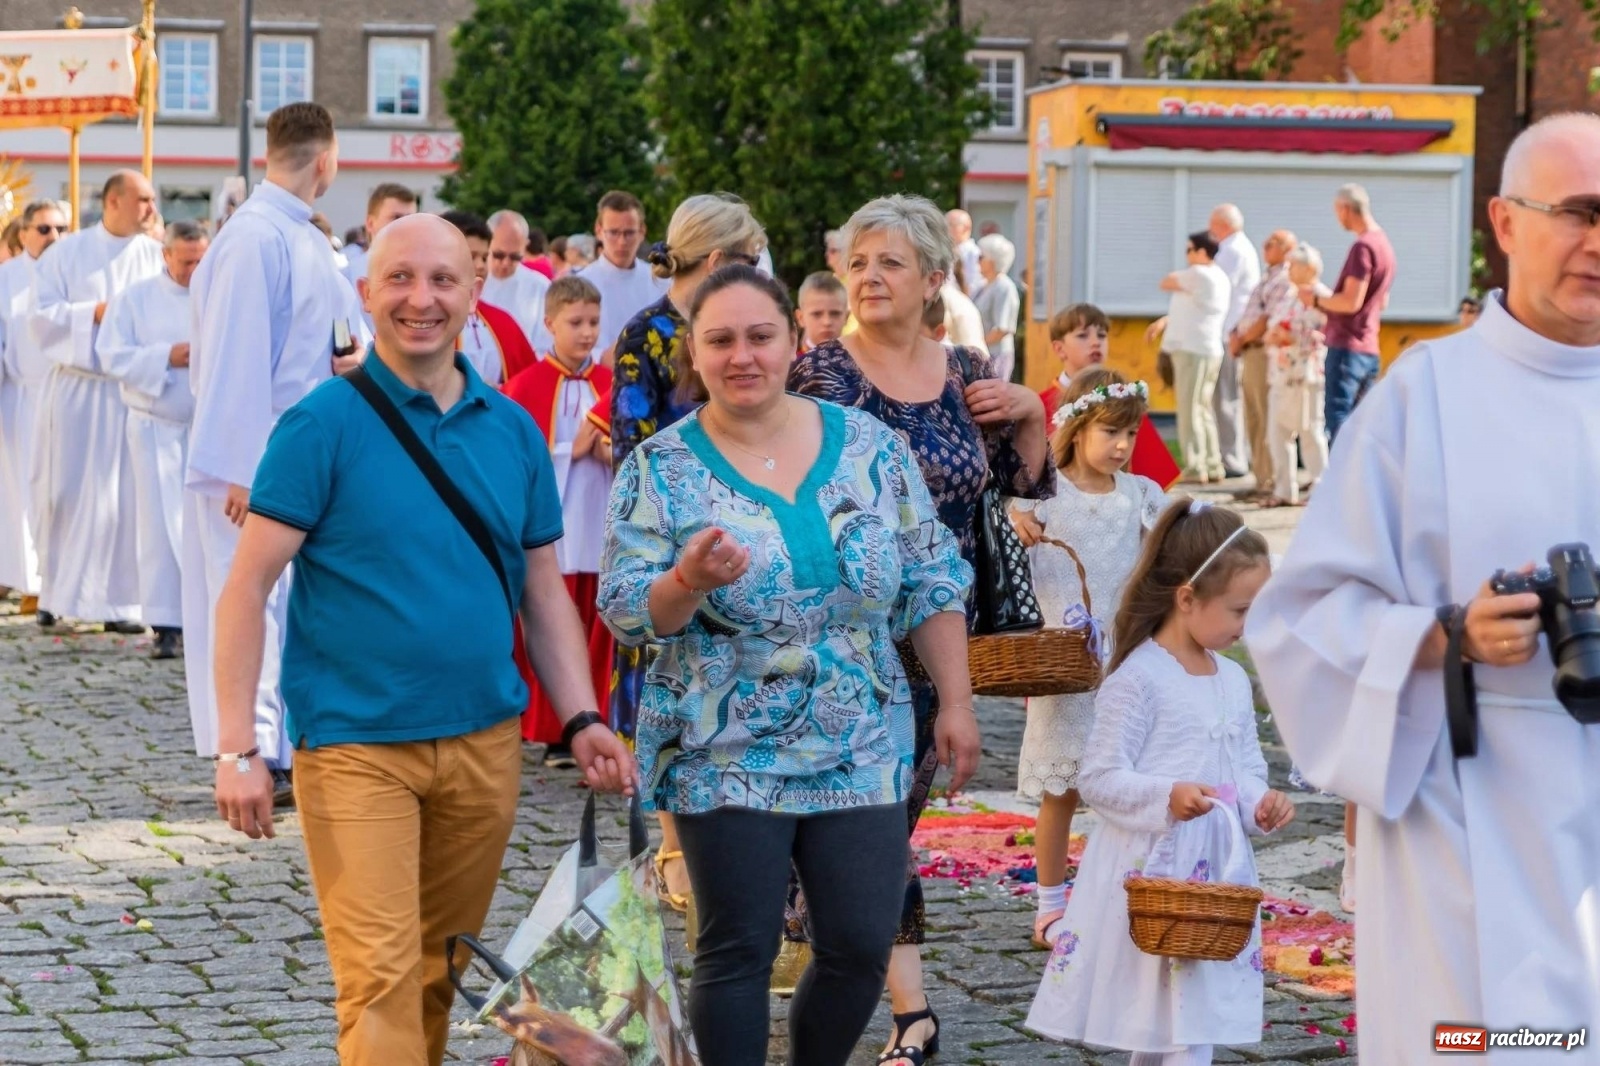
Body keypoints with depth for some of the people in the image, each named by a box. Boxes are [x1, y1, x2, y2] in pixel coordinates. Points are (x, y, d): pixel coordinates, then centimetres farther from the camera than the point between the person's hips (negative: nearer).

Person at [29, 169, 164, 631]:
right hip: (76, 390, -1)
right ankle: (58, 590, 19)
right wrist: (96, 312, -13)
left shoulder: (157, 257, 5)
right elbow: (42, 316, -3)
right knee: (67, 492, 5)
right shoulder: (68, 252, 2)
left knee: (125, 498, -1)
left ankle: (118, 599, 3)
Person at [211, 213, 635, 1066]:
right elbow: (246, 588, -9)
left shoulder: (513, 430, 7)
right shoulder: (323, 425, -8)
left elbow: (543, 591, 14)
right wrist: (236, 749, -15)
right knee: (382, 979, -11)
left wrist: (582, 720, 4)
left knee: (440, 974, 15)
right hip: (356, 745, -5)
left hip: (484, 742, 5)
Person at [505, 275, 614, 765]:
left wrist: (611, 453, -8)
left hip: (602, 528, 3)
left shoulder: (610, 384, 9)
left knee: (599, 633, 4)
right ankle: (554, 734, 8)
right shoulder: (526, 385, -3)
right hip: (550, 532, -3)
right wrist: (571, 451, -11)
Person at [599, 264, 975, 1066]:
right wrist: (687, 582, -28)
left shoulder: (870, 447, 1)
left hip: (863, 752, 2)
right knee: (737, 953, 3)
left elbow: (932, 585, 6)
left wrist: (956, 705, 3)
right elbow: (627, 613, -8)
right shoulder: (660, 469, -4)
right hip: (726, 757, -2)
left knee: (861, 948, 4)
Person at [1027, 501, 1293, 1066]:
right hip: (1151, 872, -7)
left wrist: (1260, 803, -4)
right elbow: (1098, 778, -15)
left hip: (1216, 873, 7)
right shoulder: (1138, 678, -13)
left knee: (1198, 1014, 12)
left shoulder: (1234, 681, 10)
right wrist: (1166, 796, -29)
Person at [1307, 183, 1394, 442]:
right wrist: (1328, 301, 22)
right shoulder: (1383, 243, 15)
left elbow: (1351, 302, -20)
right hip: (1368, 349, 9)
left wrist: (1316, 300, -5)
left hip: (1347, 347, -9)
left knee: (1338, 421, -11)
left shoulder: (1363, 247, -15)